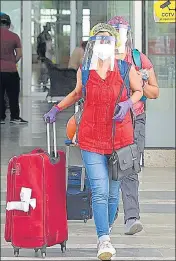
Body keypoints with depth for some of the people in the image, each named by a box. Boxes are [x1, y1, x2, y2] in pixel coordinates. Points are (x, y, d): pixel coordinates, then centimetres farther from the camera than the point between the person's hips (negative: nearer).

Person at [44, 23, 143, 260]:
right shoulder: (84, 69, 1)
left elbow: (139, 90, 12)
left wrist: (127, 103, -8)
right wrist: (57, 109, 17)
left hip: (120, 136, 0)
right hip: (92, 138, 0)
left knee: (113, 191, 8)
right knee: (100, 192, -10)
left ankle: (106, 229, 28)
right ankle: (104, 241, -11)